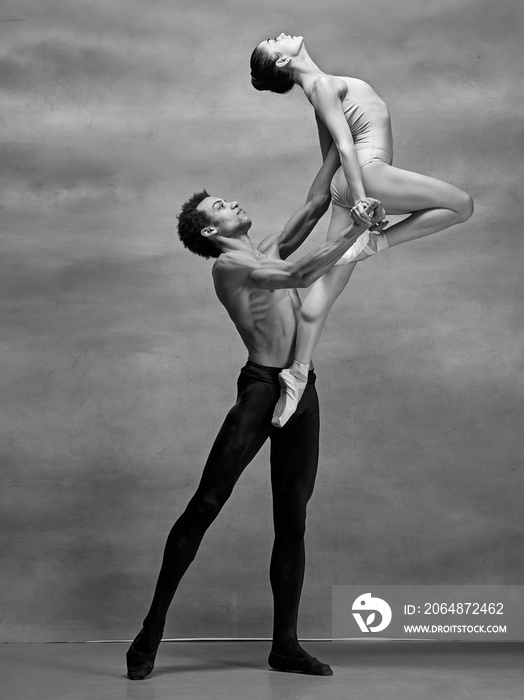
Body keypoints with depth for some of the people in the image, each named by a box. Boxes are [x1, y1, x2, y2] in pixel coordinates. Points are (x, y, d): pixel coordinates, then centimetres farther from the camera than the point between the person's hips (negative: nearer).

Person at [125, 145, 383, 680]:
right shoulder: (227, 265, -4)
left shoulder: (268, 254, 20)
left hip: (302, 391, 8)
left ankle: (285, 644, 10)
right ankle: (152, 630, -5)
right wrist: (358, 229, -13)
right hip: (261, 387, -7)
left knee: (293, 519, 5)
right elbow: (300, 276, -16)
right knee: (206, 504, -10)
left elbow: (314, 205, 23)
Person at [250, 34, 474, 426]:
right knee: (461, 205, -4)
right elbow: (344, 141, -13)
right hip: (365, 172, -9)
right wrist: (359, 195, -20)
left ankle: (298, 372, 0)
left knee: (327, 285, 3)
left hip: (350, 183, 9)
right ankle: (377, 242, -6)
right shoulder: (320, 83, -3)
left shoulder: (323, 87, 24)